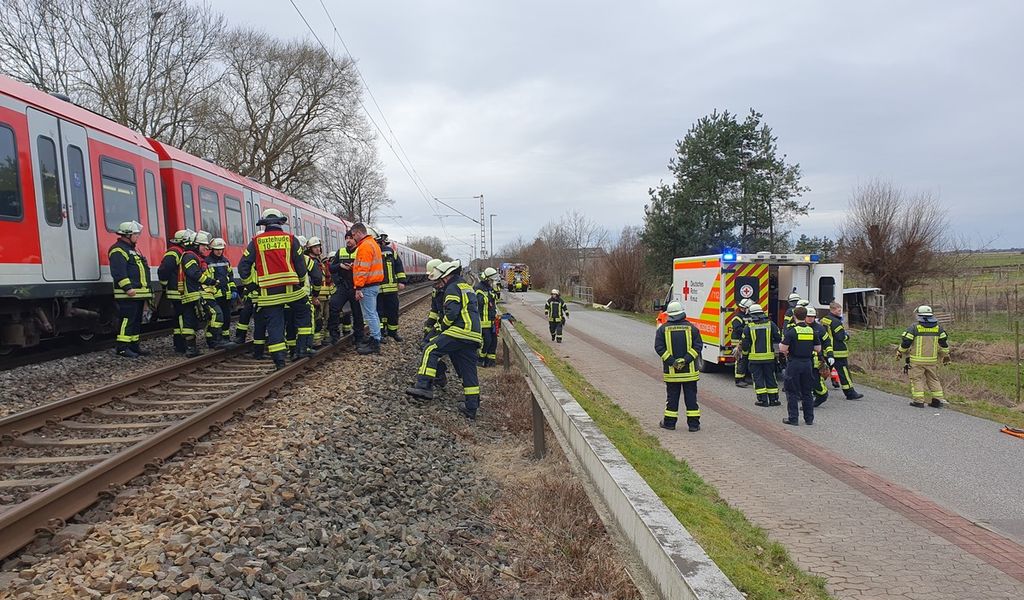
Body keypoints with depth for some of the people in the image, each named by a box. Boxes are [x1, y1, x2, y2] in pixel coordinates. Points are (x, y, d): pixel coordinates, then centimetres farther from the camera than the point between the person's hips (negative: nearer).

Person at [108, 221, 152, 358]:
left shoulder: (132, 249, 23)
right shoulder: (118, 250, -10)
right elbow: (118, 272, -20)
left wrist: (146, 292, 26)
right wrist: (128, 288, -25)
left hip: (138, 294, 10)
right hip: (128, 295, -10)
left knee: (136, 320, 13)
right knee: (127, 320, -9)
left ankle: (134, 345, 20)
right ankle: (122, 348, -5)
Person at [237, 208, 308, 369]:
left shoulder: (256, 241, 6)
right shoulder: (290, 239, 5)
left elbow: (243, 265, 6)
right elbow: (300, 264, 5)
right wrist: (302, 281, 20)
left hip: (268, 292, 1)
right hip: (291, 288, -1)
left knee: (274, 324, 4)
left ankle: (279, 360, -1)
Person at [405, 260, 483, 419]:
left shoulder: (453, 288, -1)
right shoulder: (468, 287, 28)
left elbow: (451, 312, -14)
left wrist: (443, 326, 3)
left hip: (460, 331, -9)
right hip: (474, 336, 9)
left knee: (431, 350, -5)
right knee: (469, 370, 10)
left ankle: (424, 385, -16)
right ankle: (471, 407, 12)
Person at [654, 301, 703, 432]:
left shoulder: (663, 329, -3)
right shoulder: (691, 328, -1)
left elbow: (659, 347, -9)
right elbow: (698, 345, -8)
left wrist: (671, 361, -10)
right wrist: (686, 359, -11)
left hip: (671, 371, 0)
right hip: (690, 371, 0)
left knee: (672, 397, 10)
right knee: (691, 396, 7)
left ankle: (669, 422, 17)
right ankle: (693, 423, 10)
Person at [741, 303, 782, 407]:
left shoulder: (749, 326, -5)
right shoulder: (770, 324, 0)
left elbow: (745, 343, -4)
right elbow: (779, 338, 1)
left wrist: (745, 352, 14)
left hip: (754, 357, -2)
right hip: (769, 357, 2)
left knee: (758, 378, 5)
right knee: (770, 378, 12)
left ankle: (762, 400, 4)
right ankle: (774, 399, 16)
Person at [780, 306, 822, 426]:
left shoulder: (791, 331, -13)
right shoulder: (812, 331, 2)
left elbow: (783, 349, -16)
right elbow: (818, 349, 7)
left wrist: (781, 344, 5)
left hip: (794, 363, -5)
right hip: (808, 363, 5)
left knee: (792, 393, 4)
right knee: (807, 392, 14)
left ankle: (793, 418, 5)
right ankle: (809, 418, 18)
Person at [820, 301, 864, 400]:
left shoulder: (823, 320, 11)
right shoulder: (836, 322, -15)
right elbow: (841, 337, -18)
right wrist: (847, 335, 3)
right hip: (837, 352, -9)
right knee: (843, 372, -4)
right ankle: (850, 393, -1)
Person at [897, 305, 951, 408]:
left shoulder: (914, 327, -9)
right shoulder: (938, 327, 6)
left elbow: (905, 342, -8)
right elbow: (944, 343, 11)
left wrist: (900, 352, 7)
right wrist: (946, 355, 23)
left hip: (917, 360, -5)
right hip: (932, 360, 5)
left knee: (917, 379, 1)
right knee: (933, 379, 15)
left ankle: (918, 400, -2)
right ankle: (937, 400, 15)